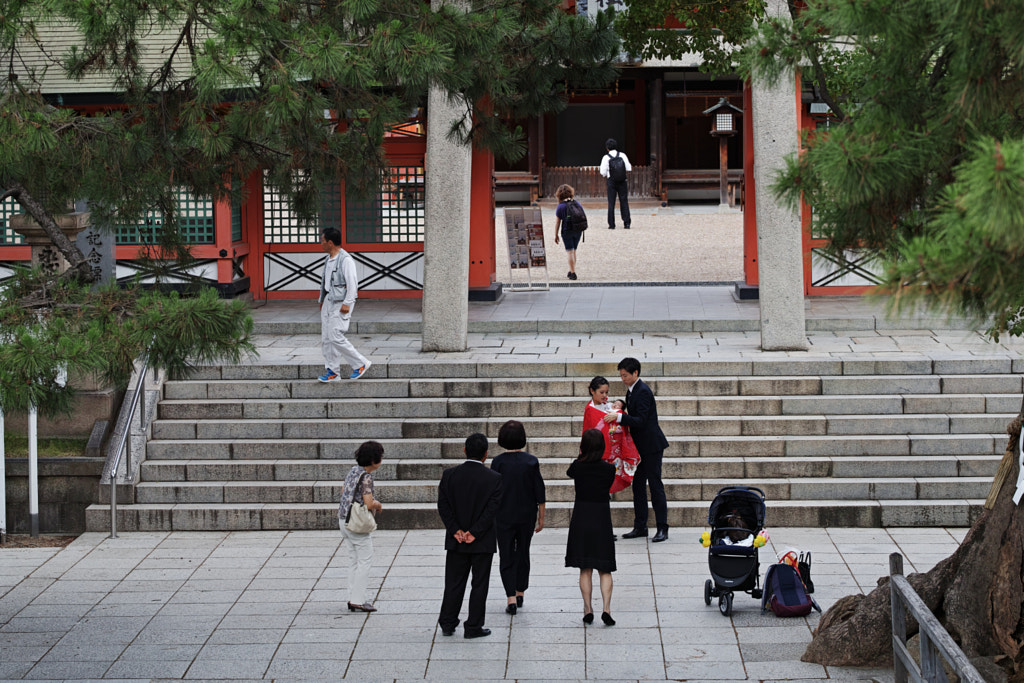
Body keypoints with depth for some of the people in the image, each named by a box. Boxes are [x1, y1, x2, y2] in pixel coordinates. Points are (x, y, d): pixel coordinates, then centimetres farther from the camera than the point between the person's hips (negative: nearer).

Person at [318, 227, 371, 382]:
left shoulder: (346, 260, -15)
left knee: (336, 337, -14)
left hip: (340, 303, -9)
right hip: (329, 301, 9)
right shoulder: (329, 259, 14)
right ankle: (333, 371, 11)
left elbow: (352, 283, -18)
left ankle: (361, 363, -2)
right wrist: (322, 300, 22)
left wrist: (347, 303, -21)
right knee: (326, 339, 6)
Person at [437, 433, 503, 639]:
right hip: (483, 543, -2)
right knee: (479, 585, 6)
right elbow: (492, 508, -14)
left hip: (456, 541, 2)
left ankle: (447, 623, 14)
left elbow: (443, 505, -6)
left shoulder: (449, 475, -3)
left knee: (454, 583, 12)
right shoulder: (494, 478, -10)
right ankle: (473, 627, 7)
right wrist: (474, 533, -11)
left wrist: (456, 531, -6)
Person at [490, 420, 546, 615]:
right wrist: (541, 517, 6)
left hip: (504, 516, -2)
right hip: (527, 516, 2)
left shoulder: (498, 462, -11)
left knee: (506, 557, 4)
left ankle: (511, 598, -8)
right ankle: (520, 592, 27)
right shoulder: (531, 462, -7)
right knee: (523, 554, 19)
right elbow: (539, 492, -4)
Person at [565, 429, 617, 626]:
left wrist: (582, 456, 20)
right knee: (605, 569, 5)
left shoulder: (577, 466, -6)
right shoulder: (609, 469, -7)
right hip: (602, 520, 0)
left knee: (585, 569, 8)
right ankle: (606, 608, -10)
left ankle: (588, 609, 7)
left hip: (580, 519, 0)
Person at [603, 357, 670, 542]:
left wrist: (619, 417, -29)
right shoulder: (631, 390, 12)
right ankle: (640, 527, 16)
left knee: (655, 485, -7)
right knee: (638, 485, 11)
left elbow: (640, 421, -25)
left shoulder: (643, 391, -18)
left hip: (651, 445, -10)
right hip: (640, 446, 10)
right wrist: (619, 414, 6)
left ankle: (662, 529, -3)